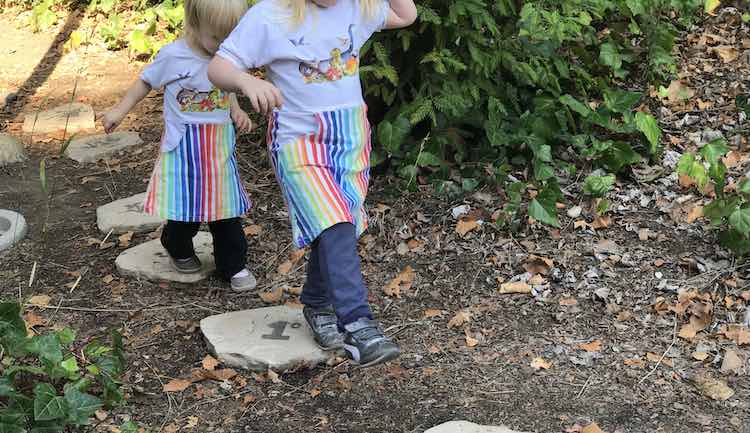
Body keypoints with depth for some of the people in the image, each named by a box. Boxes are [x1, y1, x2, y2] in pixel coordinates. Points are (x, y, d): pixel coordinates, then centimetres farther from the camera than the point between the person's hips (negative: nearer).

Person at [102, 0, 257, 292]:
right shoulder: (173, 56, -14)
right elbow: (146, 82, 3)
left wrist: (237, 112, 1)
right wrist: (119, 112, 4)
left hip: (220, 144, 4)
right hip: (184, 145, -3)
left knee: (226, 207, 7)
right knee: (186, 206, 5)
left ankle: (233, 265, 19)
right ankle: (178, 250, 34)